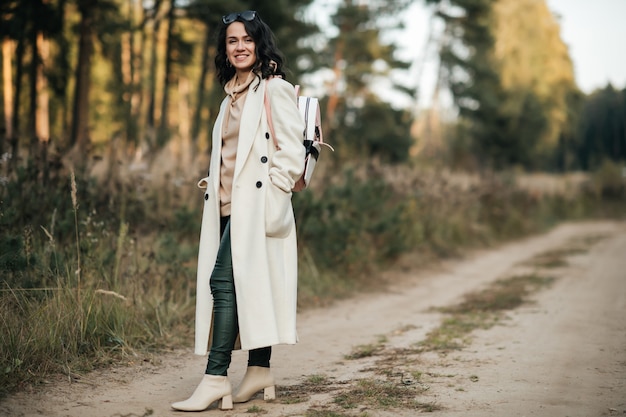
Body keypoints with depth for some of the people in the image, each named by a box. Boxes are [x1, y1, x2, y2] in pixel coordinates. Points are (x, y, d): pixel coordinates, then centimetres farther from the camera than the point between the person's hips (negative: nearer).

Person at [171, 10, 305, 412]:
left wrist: (270, 198, -17)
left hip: (256, 205, -8)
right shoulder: (233, 96, 20)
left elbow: (291, 152, -11)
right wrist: (214, 182, 15)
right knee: (244, 285, 8)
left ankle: (216, 378, -15)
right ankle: (260, 373, 14)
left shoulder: (275, 89, -4)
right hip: (230, 206, 8)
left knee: (224, 280, -15)